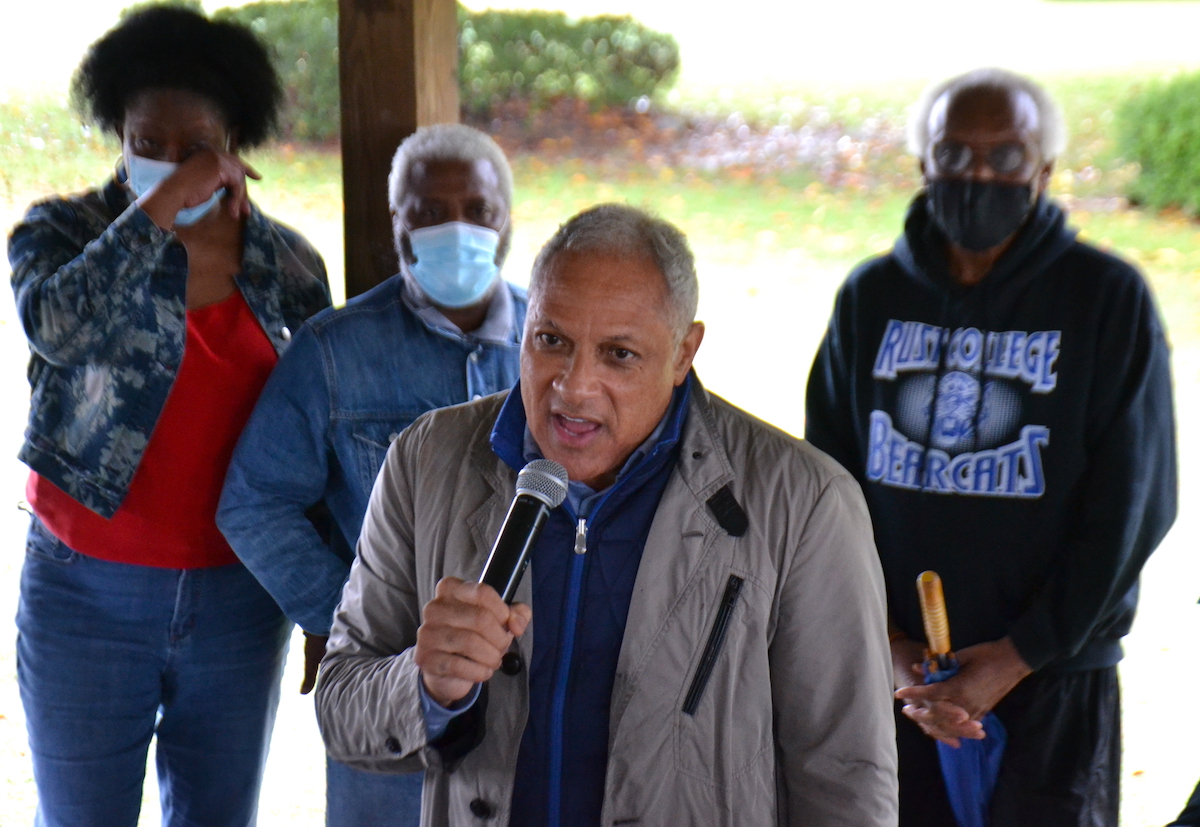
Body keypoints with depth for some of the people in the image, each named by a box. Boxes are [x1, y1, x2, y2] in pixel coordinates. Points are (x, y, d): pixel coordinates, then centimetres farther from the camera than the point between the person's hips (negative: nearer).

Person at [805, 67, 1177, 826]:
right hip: (894, 678, 3)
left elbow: (1127, 507, -7)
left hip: (1051, 681, -2)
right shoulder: (871, 297, 4)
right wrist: (887, 647, -5)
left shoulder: (1109, 299, -5)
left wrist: (1015, 658, -11)